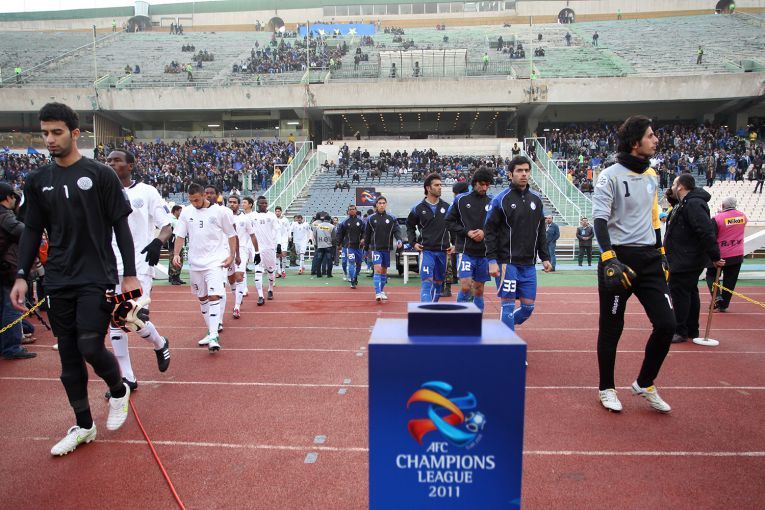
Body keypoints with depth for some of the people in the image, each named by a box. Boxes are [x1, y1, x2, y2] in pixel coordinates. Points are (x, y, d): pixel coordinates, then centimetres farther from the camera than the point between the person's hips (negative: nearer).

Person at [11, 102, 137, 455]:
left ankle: (119, 392, 22)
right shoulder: (37, 180, 8)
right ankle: (83, 426, 23)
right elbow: (32, 231, 13)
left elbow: (121, 226, -4)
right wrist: (21, 276, 4)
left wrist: (129, 274, -8)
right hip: (58, 282, 5)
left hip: (96, 278, -4)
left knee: (90, 347, -10)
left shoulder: (100, 175, -4)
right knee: (69, 355, 8)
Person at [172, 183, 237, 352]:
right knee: (202, 298, 12)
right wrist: (176, 254, -6)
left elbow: (231, 235, 2)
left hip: (215, 262, -5)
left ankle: (214, 336, -18)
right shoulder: (186, 212, 4)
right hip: (195, 263, 5)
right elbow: (180, 235, 7)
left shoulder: (219, 211, -5)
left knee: (214, 296, -16)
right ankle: (211, 331, 26)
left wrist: (231, 255, -6)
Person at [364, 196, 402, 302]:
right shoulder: (371, 218, 2)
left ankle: (382, 291, 27)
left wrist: (399, 240, -22)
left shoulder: (392, 218, 4)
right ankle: (378, 293, -17)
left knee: (384, 270, 12)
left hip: (387, 248, 2)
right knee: (377, 269, -15)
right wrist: (366, 248, 9)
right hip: (376, 248, -2)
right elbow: (367, 234, 8)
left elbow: (396, 230, -2)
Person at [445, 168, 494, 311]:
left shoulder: (492, 201, 4)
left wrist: (485, 233, -11)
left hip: (484, 252, 2)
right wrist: (467, 232, -10)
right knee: (466, 287, -12)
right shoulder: (461, 199, 0)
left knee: (479, 290, 9)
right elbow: (449, 221, 2)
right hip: (465, 251, -2)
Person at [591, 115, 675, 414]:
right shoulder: (610, 176, -9)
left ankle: (645, 385, 22)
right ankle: (606, 388, 22)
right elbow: (600, 221, -16)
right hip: (619, 258, -6)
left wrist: (661, 254, 20)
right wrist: (609, 259, -26)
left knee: (666, 324, 1)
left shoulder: (651, 176, 14)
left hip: (649, 259, 7)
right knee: (611, 328, 4)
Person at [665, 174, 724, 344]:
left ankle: (680, 331, 2)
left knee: (679, 293, -5)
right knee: (690, 293, 16)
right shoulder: (685, 203, 15)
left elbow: (707, 232, -26)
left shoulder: (693, 204, -20)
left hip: (686, 262, -11)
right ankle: (692, 331, 27)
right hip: (685, 260, 11)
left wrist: (715, 257, -25)